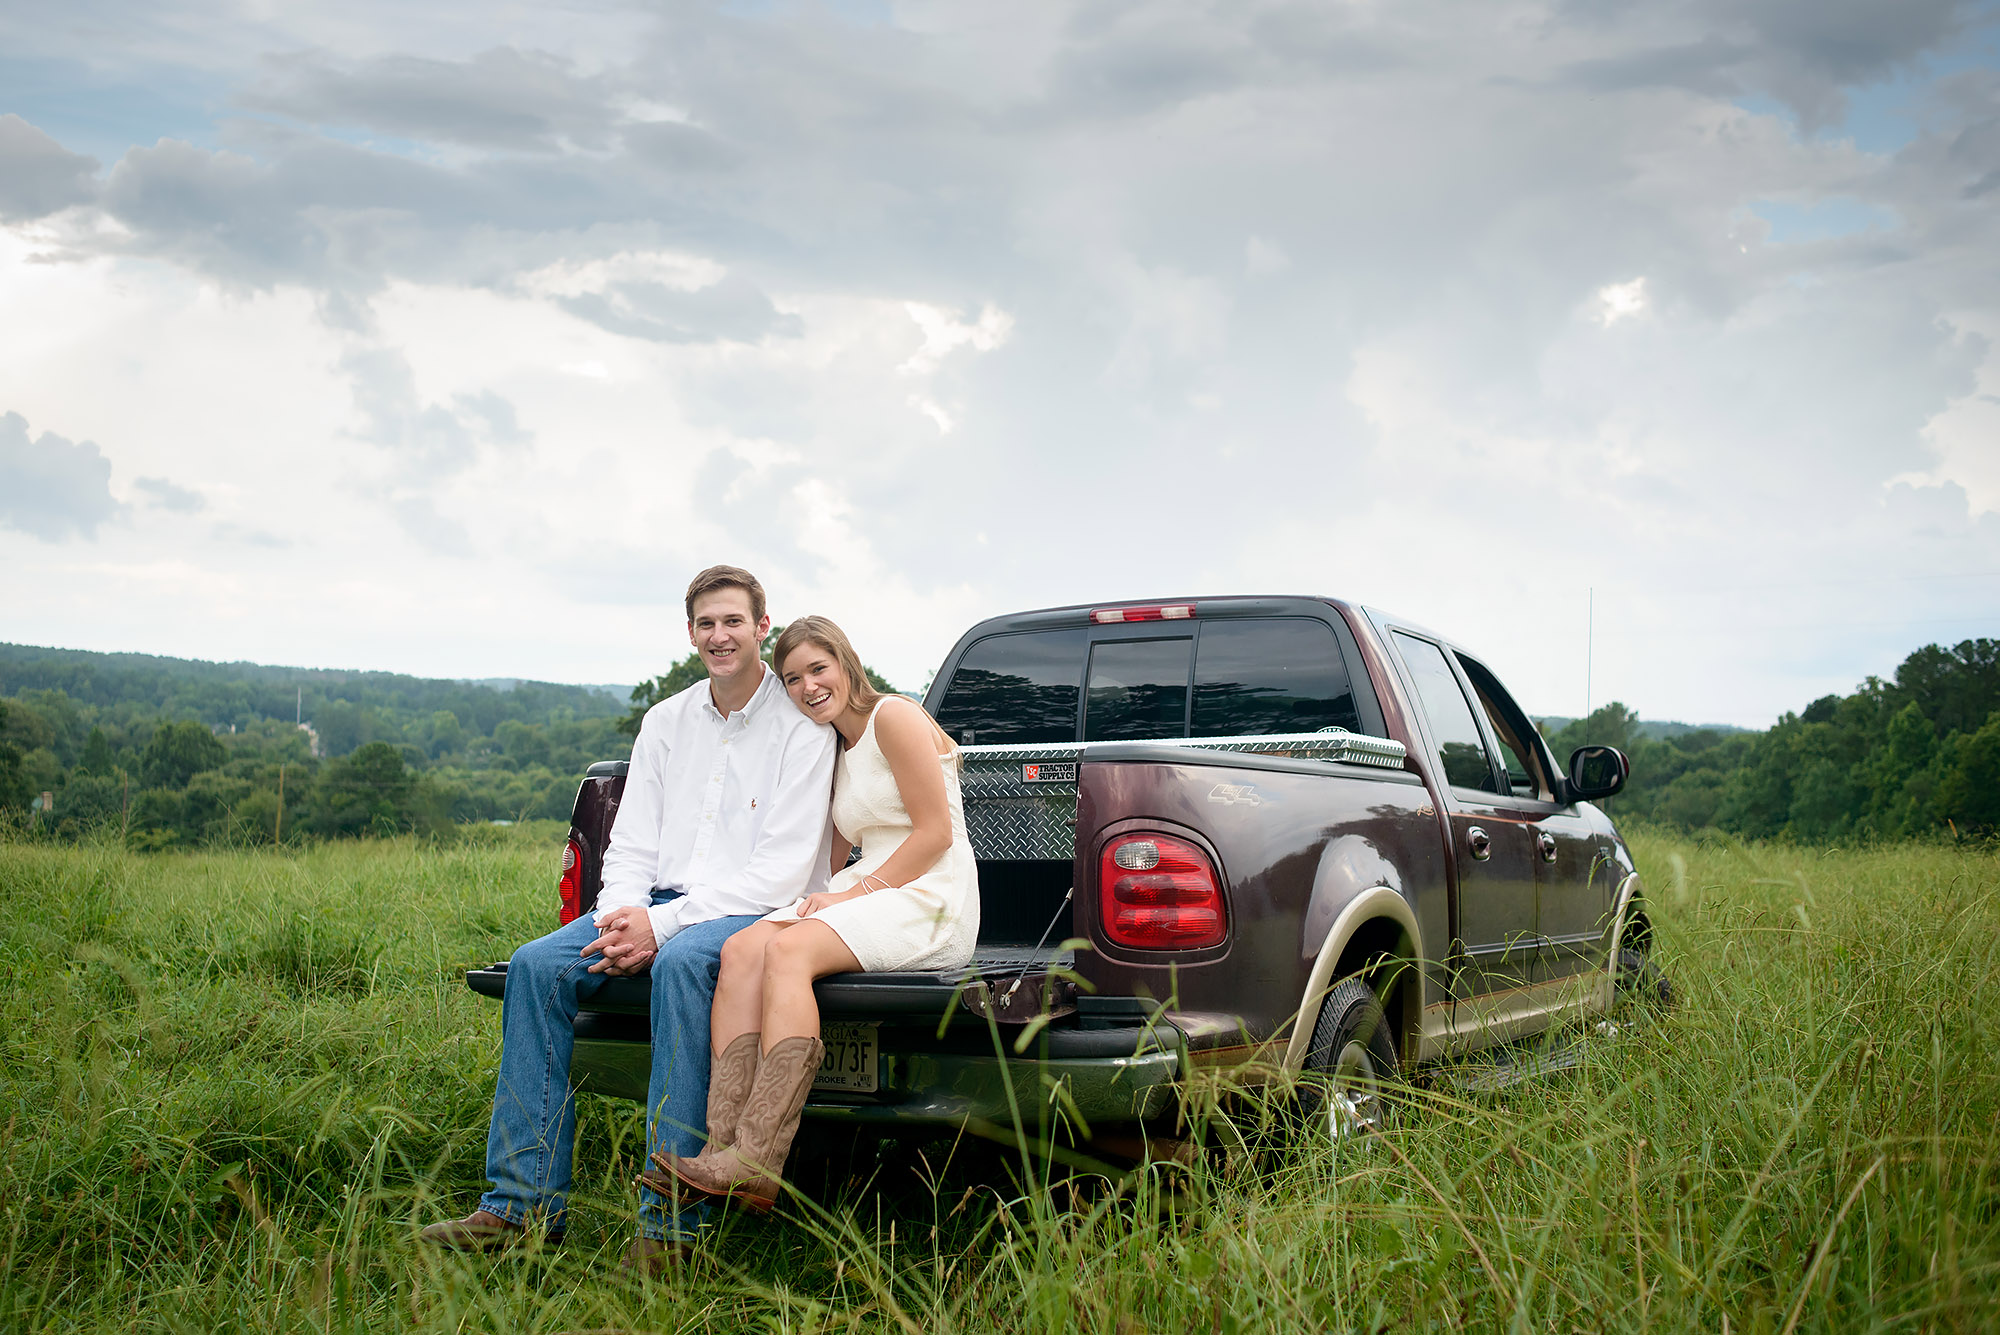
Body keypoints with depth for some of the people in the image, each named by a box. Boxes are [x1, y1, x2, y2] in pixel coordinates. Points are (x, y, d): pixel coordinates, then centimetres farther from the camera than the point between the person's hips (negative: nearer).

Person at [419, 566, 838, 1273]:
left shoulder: (800, 725, -5)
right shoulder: (665, 722, 15)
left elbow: (783, 869, -13)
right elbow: (632, 843, 13)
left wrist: (662, 926, -19)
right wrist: (623, 918, -11)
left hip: (756, 910, -6)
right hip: (661, 905, 6)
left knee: (681, 963, -38)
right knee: (537, 964, -16)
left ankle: (669, 1224, -34)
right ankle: (523, 1204, -15)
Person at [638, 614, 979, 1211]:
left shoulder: (893, 716, -3)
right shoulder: (834, 749, 24)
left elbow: (936, 832, -10)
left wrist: (855, 893, -13)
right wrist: (822, 900, 0)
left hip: (931, 899, -8)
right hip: (866, 892, 8)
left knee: (789, 950, -31)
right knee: (741, 950, -19)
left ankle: (758, 1163, -38)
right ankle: (723, 1147, -32)